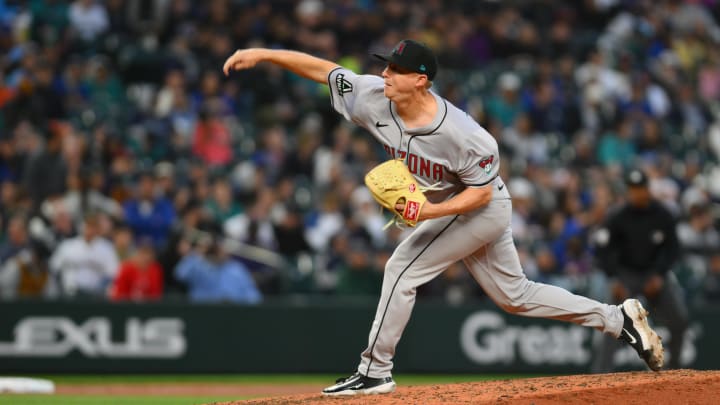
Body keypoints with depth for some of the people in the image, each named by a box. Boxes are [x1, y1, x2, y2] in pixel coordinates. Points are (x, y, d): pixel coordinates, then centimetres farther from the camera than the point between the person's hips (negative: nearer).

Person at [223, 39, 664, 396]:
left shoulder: (460, 134, -33)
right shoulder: (375, 98, -15)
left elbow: (481, 191, -23)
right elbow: (323, 69, -9)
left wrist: (431, 211, -36)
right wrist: (263, 54, -16)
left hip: (483, 208, -8)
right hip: (447, 208, 8)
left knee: (403, 268, -15)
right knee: (515, 295, 15)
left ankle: (376, 370, -5)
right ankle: (620, 318, 23)